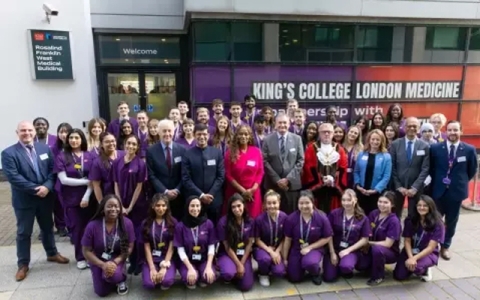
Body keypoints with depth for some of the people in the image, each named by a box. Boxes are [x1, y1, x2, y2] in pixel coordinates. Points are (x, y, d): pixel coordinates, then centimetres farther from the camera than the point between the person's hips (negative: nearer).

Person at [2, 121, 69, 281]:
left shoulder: (45, 148, 3)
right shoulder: (9, 153, -9)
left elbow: (53, 169, 0)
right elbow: (13, 177, -18)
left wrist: (47, 187, -17)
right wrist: (35, 189, -21)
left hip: (46, 196, 4)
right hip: (24, 200, -3)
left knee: (48, 227, 19)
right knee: (24, 233, 9)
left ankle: (52, 253, 38)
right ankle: (23, 264, 24)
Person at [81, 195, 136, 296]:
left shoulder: (127, 223, -18)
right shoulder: (92, 226, -20)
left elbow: (129, 247, -10)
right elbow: (86, 251, -11)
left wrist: (115, 262, -23)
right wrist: (103, 265, -21)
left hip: (117, 258, -1)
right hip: (98, 260, 1)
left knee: (113, 275, -32)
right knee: (102, 292, -4)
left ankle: (121, 279, 6)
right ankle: (116, 276, 27)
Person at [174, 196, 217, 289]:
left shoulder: (208, 223, -9)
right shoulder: (180, 226, -12)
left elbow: (211, 246, -5)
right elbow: (180, 249, -9)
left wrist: (208, 266, -16)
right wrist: (190, 268, -19)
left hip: (204, 259, 1)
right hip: (187, 261, -1)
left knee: (209, 278, -26)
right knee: (190, 279, -29)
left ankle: (202, 279, 11)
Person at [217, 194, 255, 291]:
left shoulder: (250, 221, -7)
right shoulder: (223, 222, -18)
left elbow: (249, 244, -2)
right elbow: (227, 247, -13)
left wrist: (242, 263, -8)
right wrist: (238, 265, -13)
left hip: (244, 255, 3)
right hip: (227, 254, -3)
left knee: (246, 286, -9)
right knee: (229, 273, -35)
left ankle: (236, 274, 23)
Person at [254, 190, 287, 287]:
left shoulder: (284, 217, -13)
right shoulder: (260, 219, -19)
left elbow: (285, 239, -2)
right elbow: (257, 240, -9)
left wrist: (277, 251, -12)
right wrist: (270, 252, -17)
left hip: (278, 249, 2)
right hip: (262, 248, -2)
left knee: (280, 272, -21)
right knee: (265, 258, -36)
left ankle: (271, 266, 17)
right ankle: (263, 275, 1)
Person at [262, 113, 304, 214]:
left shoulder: (297, 139, 6)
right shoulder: (267, 140, 2)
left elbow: (300, 161, 2)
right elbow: (265, 162, -1)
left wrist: (288, 178, -8)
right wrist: (277, 180, -8)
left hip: (292, 183, 1)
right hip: (273, 184, -1)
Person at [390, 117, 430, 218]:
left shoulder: (425, 146, 0)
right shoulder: (395, 144, 0)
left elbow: (425, 169, -5)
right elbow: (392, 168, -2)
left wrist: (415, 187, -13)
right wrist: (399, 186, -8)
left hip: (416, 188, 0)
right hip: (397, 186, 0)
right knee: (395, 215, 7)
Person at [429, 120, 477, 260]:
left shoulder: (469, 149, -4)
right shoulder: (435, 148, -5)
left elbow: (472, 170, 7)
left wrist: (461, 181, 7)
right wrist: (437, 181, 4)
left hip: (456, 191, 1)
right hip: (438, 190, 0)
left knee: (451, 221, 13)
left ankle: (445, 246, 29)